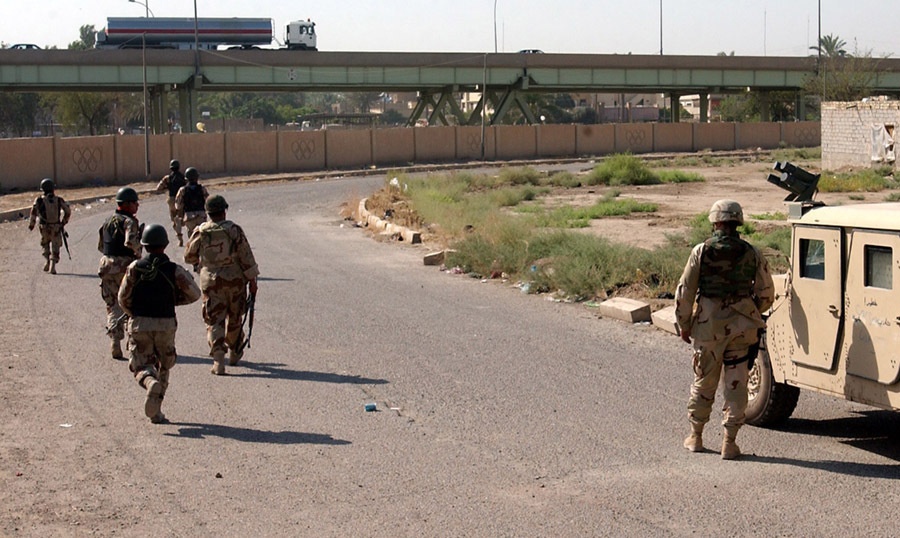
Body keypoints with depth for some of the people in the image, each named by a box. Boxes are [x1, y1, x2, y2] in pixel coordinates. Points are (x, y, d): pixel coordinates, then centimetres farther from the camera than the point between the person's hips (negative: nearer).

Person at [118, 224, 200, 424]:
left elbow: (123, 298, -1)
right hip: (166, 325, 0)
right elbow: (194, 293, 0)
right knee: (162, 367, 16)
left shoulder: (135, 268, -4)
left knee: (141, 366, 8)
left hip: (139, 324, 0)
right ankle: (155, 412, 12)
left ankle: (151, 383, -27)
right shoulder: (174, 270, -7)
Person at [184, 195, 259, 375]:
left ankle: (218, 359, -12)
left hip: (211, 282, 0)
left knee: (214, 321, 2)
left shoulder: (200, 232, -5)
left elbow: (189, 257, 7)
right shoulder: (234, 230, -10)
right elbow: (246, 257, -9)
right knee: (234, 318, 19)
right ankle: (234, 352, 35)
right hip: (234, 279, 0)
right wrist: (252, 280, -2)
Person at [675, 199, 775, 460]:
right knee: (736, 384, 6)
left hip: (707, 325, 0)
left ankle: (696, 436, 25)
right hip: (742, 327, 0)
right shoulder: (752, 254, -2)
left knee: (704, 381, 14)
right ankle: (729, 442, 4)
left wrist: (684, 325, 7)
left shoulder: (701, 252, -6)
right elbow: (766, 294, 6)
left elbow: (684, 292, -5)